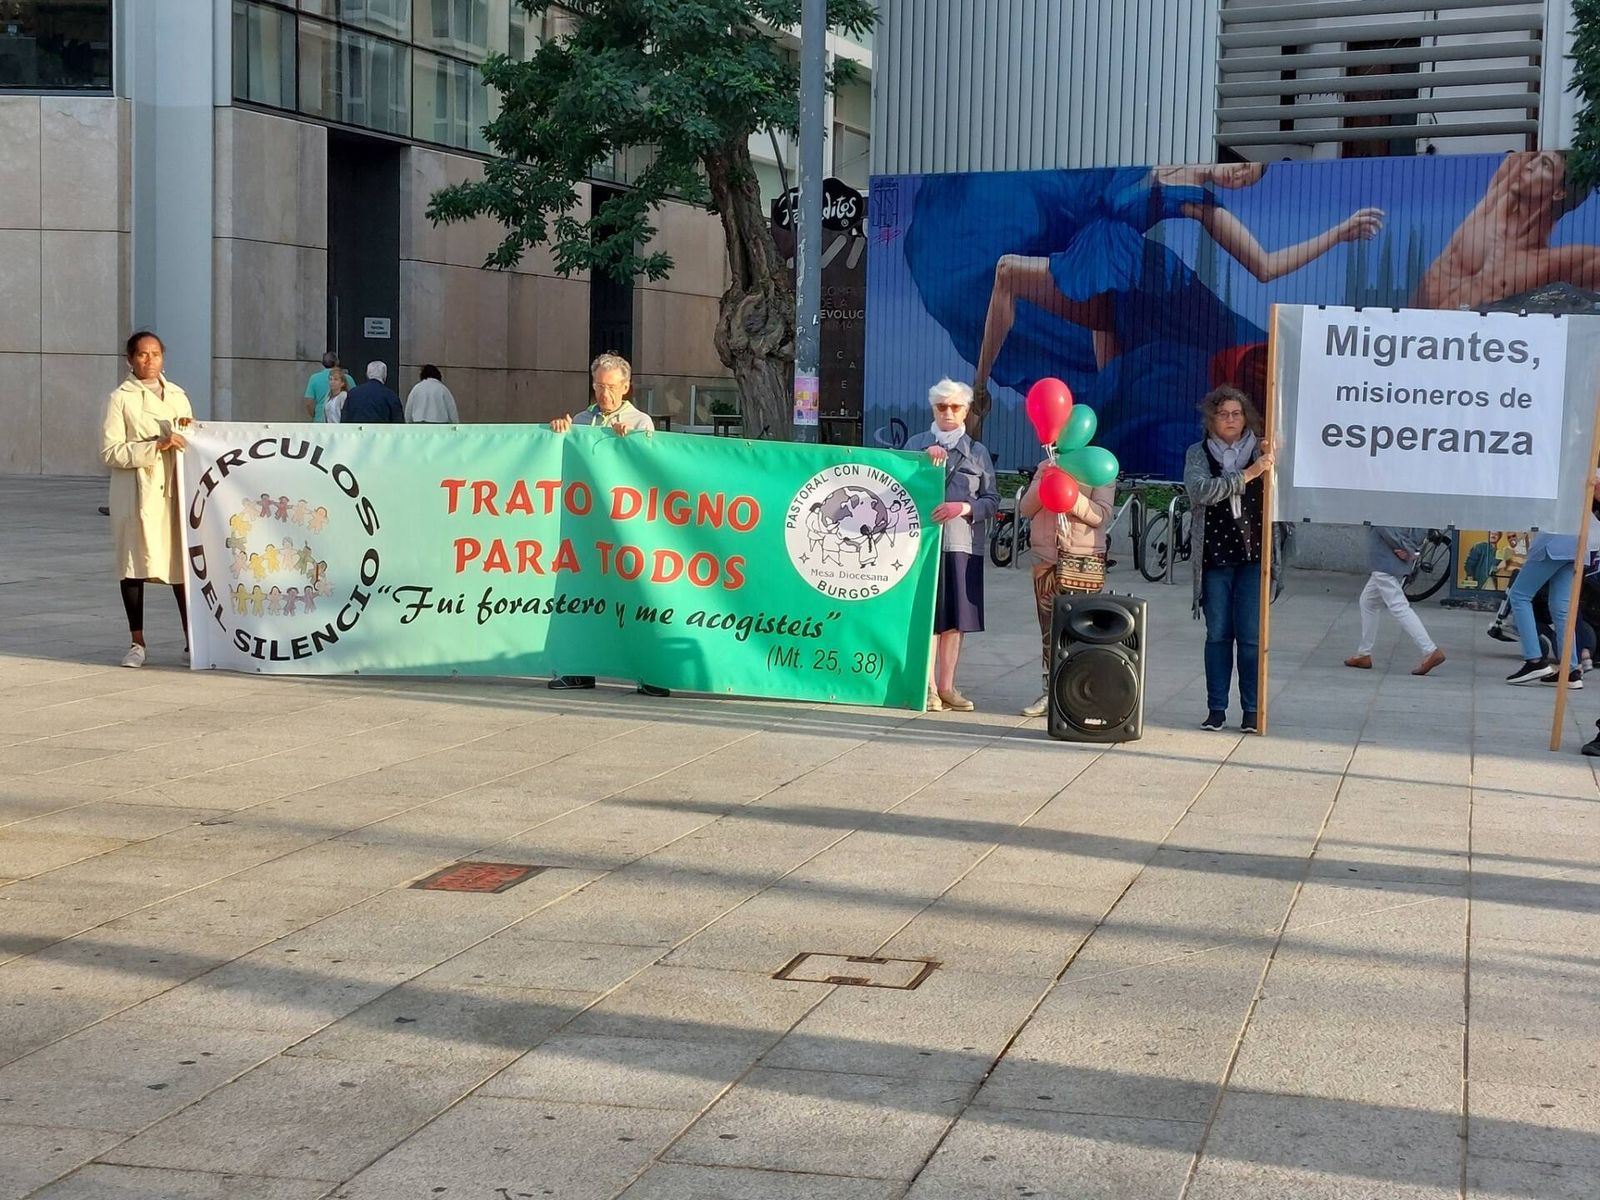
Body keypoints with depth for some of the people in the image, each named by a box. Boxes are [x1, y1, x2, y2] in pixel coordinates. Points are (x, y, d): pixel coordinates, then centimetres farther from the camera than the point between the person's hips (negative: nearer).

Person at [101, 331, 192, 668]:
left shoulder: (177, 395, 16)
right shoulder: (120, 398, 1)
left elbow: (192, 443, 24)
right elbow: (110, 452, -8)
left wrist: (189, 432, 2)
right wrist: (155, 446, -16)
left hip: (176, 489, 3)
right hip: (137, 492, -3)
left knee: (183, 561, 0)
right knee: (135, 564, -1)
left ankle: (192, 640, 9)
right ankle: (137, 643, 7)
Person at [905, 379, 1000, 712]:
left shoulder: (978, 452, 13)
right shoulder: (916, 444, 11)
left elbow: (992, 500, 8)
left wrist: (964, 507, -10)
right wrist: (926, 457, -10)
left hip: (963, 543, 2)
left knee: (955, 620, 5)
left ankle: (946, 686, 13)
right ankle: (928, 687, 0)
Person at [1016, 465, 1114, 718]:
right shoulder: (1046, 468, 12)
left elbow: (1101, 515, -11)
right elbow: (1025, 509, 6)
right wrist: (1043, 485, -10)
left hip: (1083, 562, -5)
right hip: (1046, 558, 5)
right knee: (1049, 630, 8)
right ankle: (1051, 693, 15)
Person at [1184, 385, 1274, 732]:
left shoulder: (1259, 452, 8)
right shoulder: (1198, 453, 7)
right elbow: (1200, 490, -12)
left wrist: (1274, 460, -13)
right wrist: (1247, 475, -21)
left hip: (1254, 556, 0)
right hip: (1215, 556, 0)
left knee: (1251, 636, -3)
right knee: (1217, 635, 3)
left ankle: (1252, 710, 3)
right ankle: (1216, 708, 9)